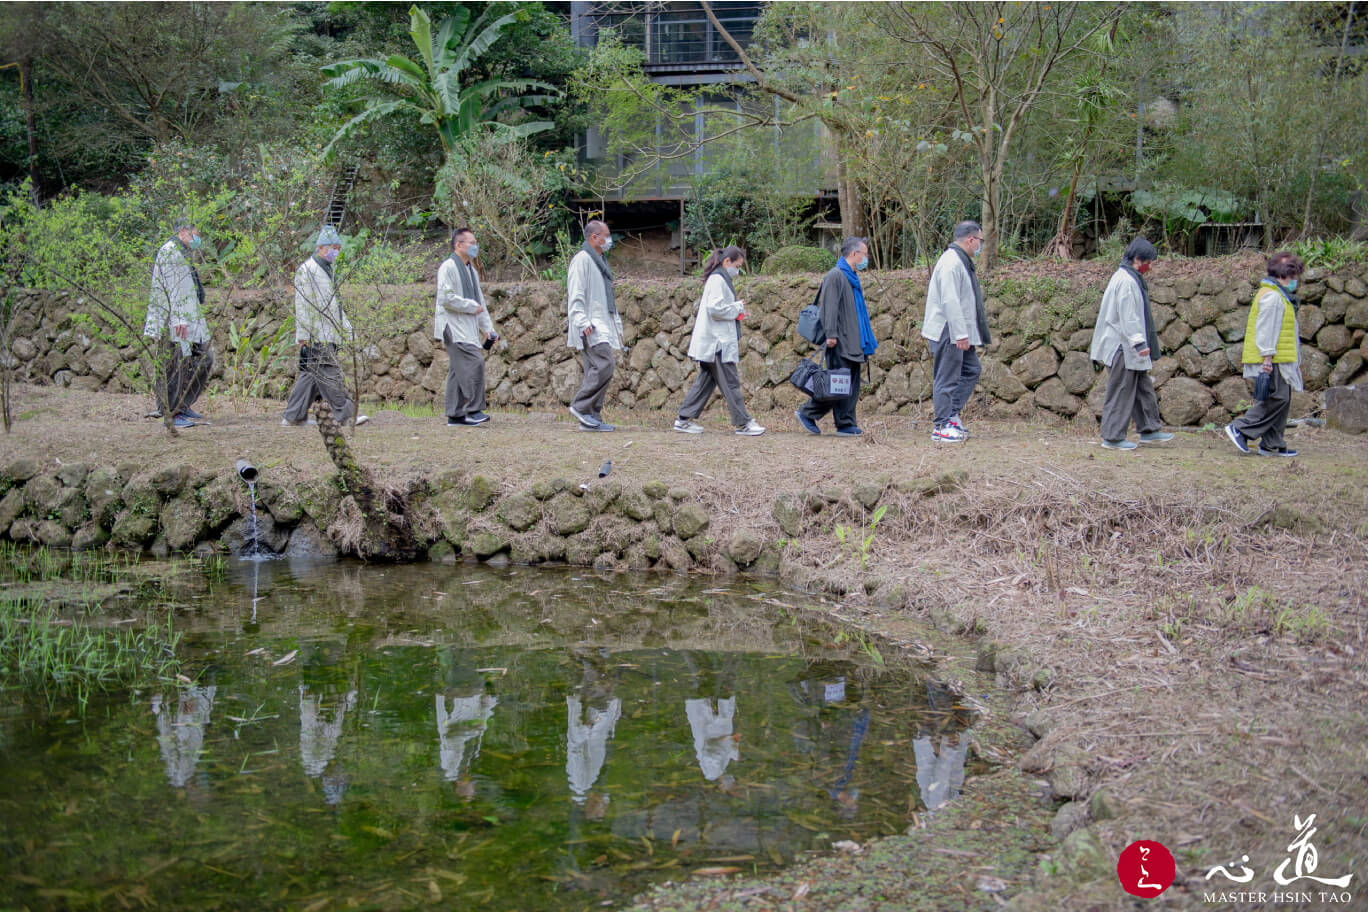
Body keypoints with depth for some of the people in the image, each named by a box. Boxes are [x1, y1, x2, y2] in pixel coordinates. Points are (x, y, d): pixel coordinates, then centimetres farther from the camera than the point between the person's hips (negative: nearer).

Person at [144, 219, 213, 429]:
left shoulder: (184, 254, 19)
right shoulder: (169, 252, -11)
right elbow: (171, 288, -19)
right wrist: (179, 318, -25)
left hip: (188, 319, 10)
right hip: (172, 320, -10)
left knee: (203, 358, 11)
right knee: (175, 365, -7)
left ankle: (182, 405, 20)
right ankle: (171, 414, -1)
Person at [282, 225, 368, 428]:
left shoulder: (327, 271, 21)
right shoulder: (306, 271, -8)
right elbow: (302, 306, -13)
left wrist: (347, 329, 23)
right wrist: (303, 337, -18)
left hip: (329, 335, 9)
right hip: (316, 336, -9)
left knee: (310, 376, 9)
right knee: (329, 374, -8)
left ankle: (294, 417, 12)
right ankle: (345, 414, -7)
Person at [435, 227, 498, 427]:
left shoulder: (470, 269, 21)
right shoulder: (448, 267, -8)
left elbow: (479, 300, 25)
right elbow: (446, 298, -18)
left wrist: (487, 327, 17)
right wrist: (471, 307, -12)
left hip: (468, 327, 9)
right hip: (454, 326, -9)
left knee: (458, 370, 8)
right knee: (474, 362, -19)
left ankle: (455, 415, 10)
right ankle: (473, 409, -17)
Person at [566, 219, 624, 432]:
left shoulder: (598, 261, 21)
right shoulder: (582, 259, -9)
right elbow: (576, 295, -16)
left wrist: (617, 323, 22)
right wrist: (583, 323, -24)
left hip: (603, 324, 10)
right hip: (591, 326, -10)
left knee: (595, 369, 7)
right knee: (604, 365, -19)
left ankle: (591, 419, 8)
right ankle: (580, 406, -11)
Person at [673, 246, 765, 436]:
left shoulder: (721, 279, 18)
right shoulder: (717, 280, -13)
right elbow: (715, 308, -23)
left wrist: (737, 309, 9)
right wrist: (738, 308, -11)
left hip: (718, 340, 10)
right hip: (717, 341, -10)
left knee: (706, 381, 12)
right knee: (730, 382, -5)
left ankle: (684, 419, 13)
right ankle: (743, 423, -1)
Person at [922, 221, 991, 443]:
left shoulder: (962, 262, 16)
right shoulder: (951, 263, -18)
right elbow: (950, 301, -25)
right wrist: (960, 334, -26)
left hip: (959, 332, 11)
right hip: (947, 332, -11)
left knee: (972, 370, 15)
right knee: (946, 379, -5)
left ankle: (952, 414, 18)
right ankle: (942, 427, 1)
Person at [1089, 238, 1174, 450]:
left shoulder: (1130, 278, 16)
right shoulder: (1126, 281, -18)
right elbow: (1128, 317, -23)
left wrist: (1140, 342, 25)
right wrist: (1139, 343, -24)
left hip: (1127, 347, 11)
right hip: (1122, 347, -11)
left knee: (1143, 387, 15)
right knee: (1121, 391, -5)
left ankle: (1149, 430, 22)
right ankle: (1112, 437, 1)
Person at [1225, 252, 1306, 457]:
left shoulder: (1280, 296, 22)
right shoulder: (1272, 296, -12)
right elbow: (1267, 329, -19)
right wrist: (1268, 357, -23)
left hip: (1278, 360, 11)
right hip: (1272, 362, -11)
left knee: (1282, 400, 10)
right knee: (1277, 398, -13)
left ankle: (1272, 445, 11)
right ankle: (1240, 429, -11)